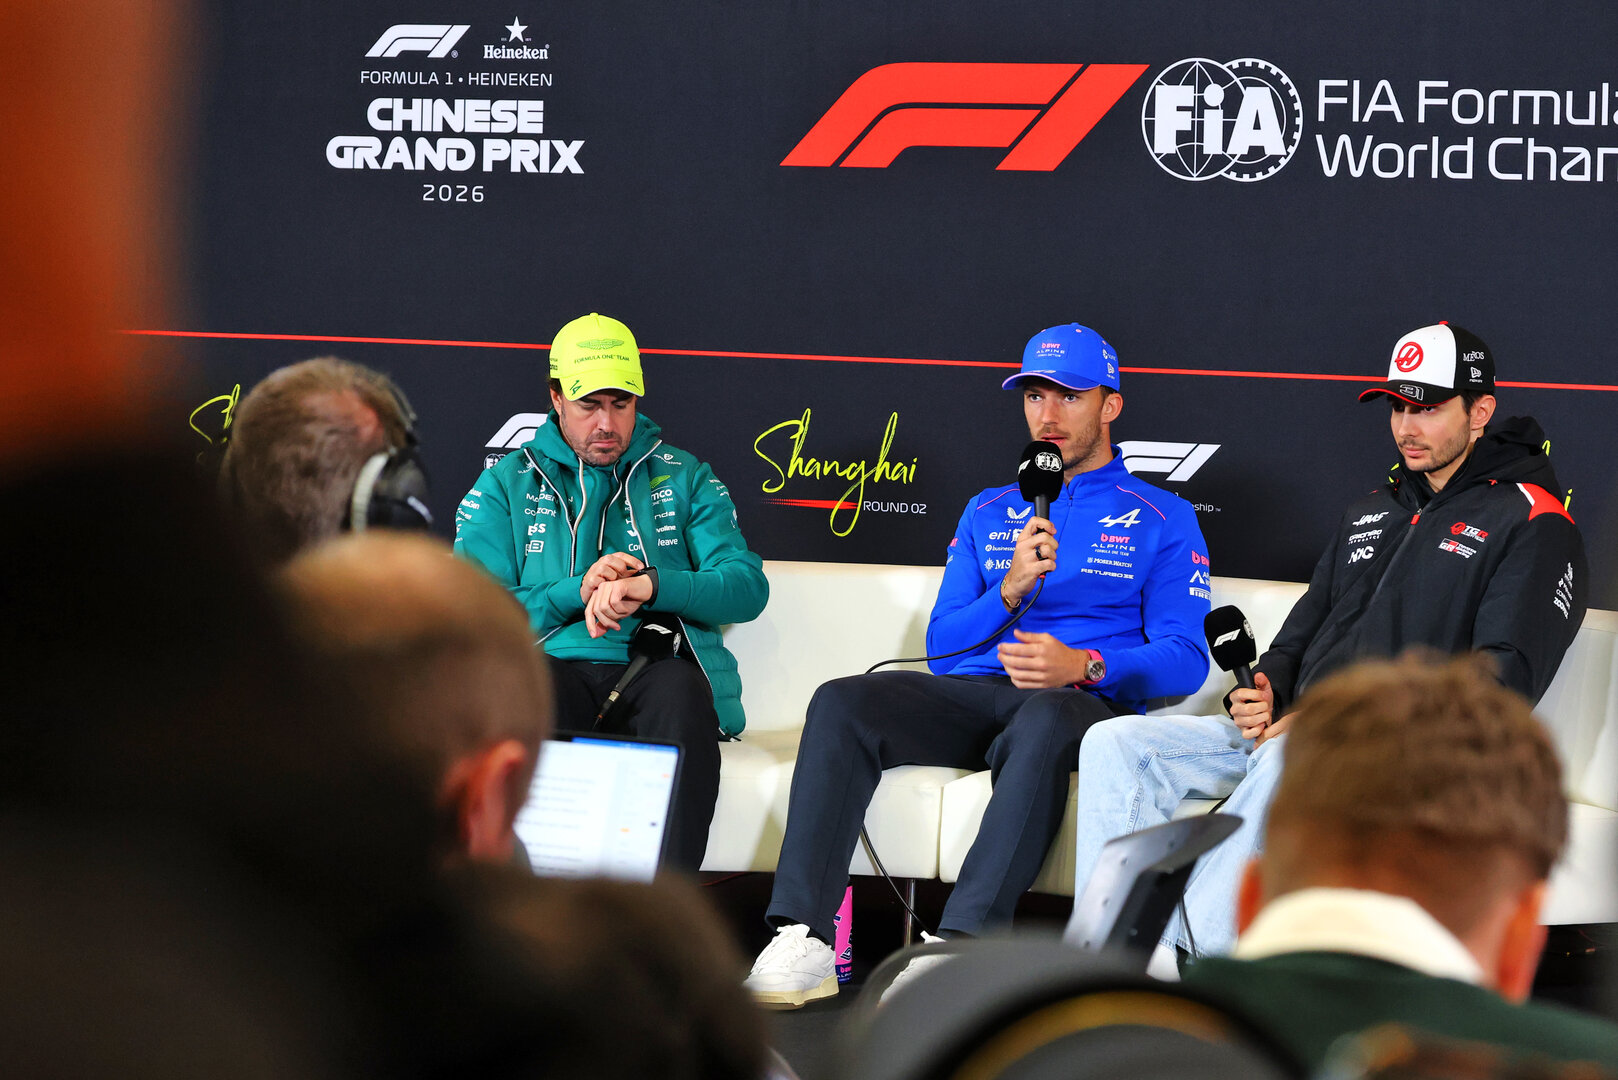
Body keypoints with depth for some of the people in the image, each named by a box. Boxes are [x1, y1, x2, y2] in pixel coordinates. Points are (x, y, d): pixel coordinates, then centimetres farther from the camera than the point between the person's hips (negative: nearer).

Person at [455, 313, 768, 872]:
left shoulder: (684, 479, 21)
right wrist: (576, 593, -8)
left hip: (656, 671, 0)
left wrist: (651, 585, -12)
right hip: (558, 667, 0)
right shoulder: (508, 483, 19)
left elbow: (747, 585, 7)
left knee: (681, 691, -38)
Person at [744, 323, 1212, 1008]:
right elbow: (941, 642, 16)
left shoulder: (1162, 520, 13)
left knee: (1044, 722, -41)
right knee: (840, 704, -25)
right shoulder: (988, 512, 26)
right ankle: (801, 939, -36)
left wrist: (1084, 665, -18)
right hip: (971, 693, 4)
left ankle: (960, 945, -49)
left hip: (1084, 703, -4)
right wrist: (1009, 589, -4)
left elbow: (1183, 660, 0)